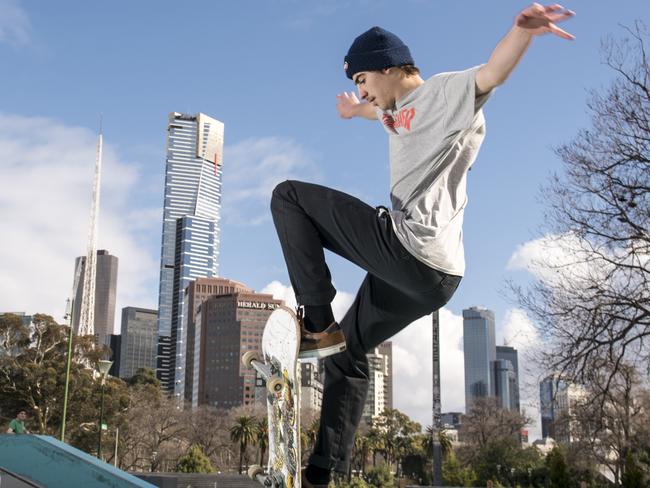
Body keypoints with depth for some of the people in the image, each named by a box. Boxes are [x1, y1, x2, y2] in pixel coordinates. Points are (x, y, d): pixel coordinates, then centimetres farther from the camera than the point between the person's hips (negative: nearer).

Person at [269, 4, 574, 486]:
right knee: (345, 355, 22)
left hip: (405, 245, -11)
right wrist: (358, 111, 71)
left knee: (289, 195, -1)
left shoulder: (443, 93, -3)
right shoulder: (401, 111, 24)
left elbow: (491, 73, -25)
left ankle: (318, 323, -7)